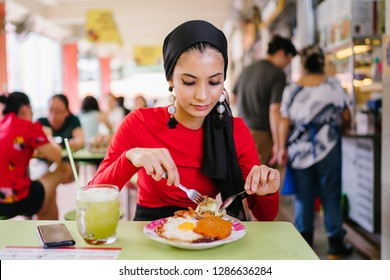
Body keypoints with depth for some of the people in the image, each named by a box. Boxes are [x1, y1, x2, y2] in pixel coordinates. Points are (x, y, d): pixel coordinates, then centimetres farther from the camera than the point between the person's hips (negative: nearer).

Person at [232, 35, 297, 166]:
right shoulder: (278, 74, -11)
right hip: (261, 134, -7)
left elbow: (233, 98, 21)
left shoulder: (247, 69, 11)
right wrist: (277, 144, -15)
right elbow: (274, 110, -18)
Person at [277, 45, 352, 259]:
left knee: (303, 195, 10)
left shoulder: (292, 89, 1)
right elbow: (346, 118, 2)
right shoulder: (333, 85, -1)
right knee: (331, 195, 6)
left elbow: (285, 121, -3)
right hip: (327, 146, -1)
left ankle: (305, 239, 18)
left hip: (299, 149, 1)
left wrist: (282, 147, 3)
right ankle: (335, 243, 12)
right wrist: (338, 129, 22)